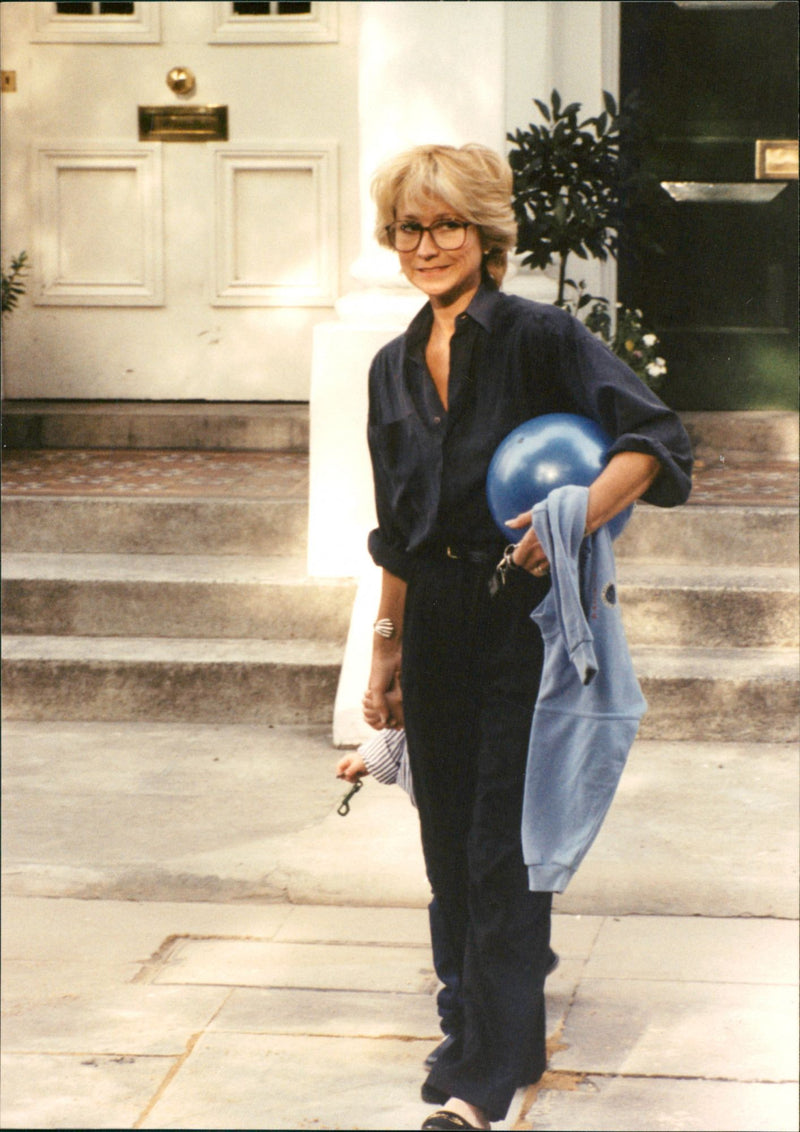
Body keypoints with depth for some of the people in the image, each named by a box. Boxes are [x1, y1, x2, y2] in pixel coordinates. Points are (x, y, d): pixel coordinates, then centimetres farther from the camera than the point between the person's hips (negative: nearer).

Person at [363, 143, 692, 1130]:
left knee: (502, 847, -7)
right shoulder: (394, 369, 13)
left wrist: (577, 515, -31)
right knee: (449, 844, 10)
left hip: (526, 615, -6)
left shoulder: (541, 338, -6)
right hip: (437, 622, 6)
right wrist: (387, 646, 17)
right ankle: (481, 1026, 27)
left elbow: (655, 439, -15)